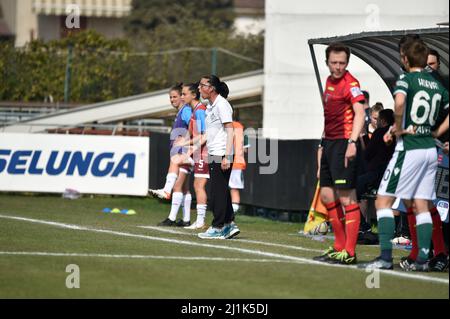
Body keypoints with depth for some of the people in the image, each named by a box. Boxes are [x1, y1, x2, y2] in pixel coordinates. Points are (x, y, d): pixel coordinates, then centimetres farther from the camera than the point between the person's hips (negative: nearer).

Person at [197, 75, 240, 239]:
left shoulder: (221, 104, -12)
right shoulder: (210, 105, 16)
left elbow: (230, 130, -16)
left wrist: (226, 156, -22)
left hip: (221, 155, -9)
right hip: (213, 155, 9)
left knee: (218, 192, -6)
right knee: (221, 191, 10)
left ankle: (218, 228, -3)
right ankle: (229, 225, 14)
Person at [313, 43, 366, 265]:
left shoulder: (350, 84, -11)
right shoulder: (329, 82, 16)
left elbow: (360, 113, -21)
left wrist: (352, 142, -31)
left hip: (343, 144, -10)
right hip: (329, 143, 10)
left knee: (346, 197, -9)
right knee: (327, 195, 12)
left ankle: (349, 252, -9)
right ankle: (339, 247, 22)